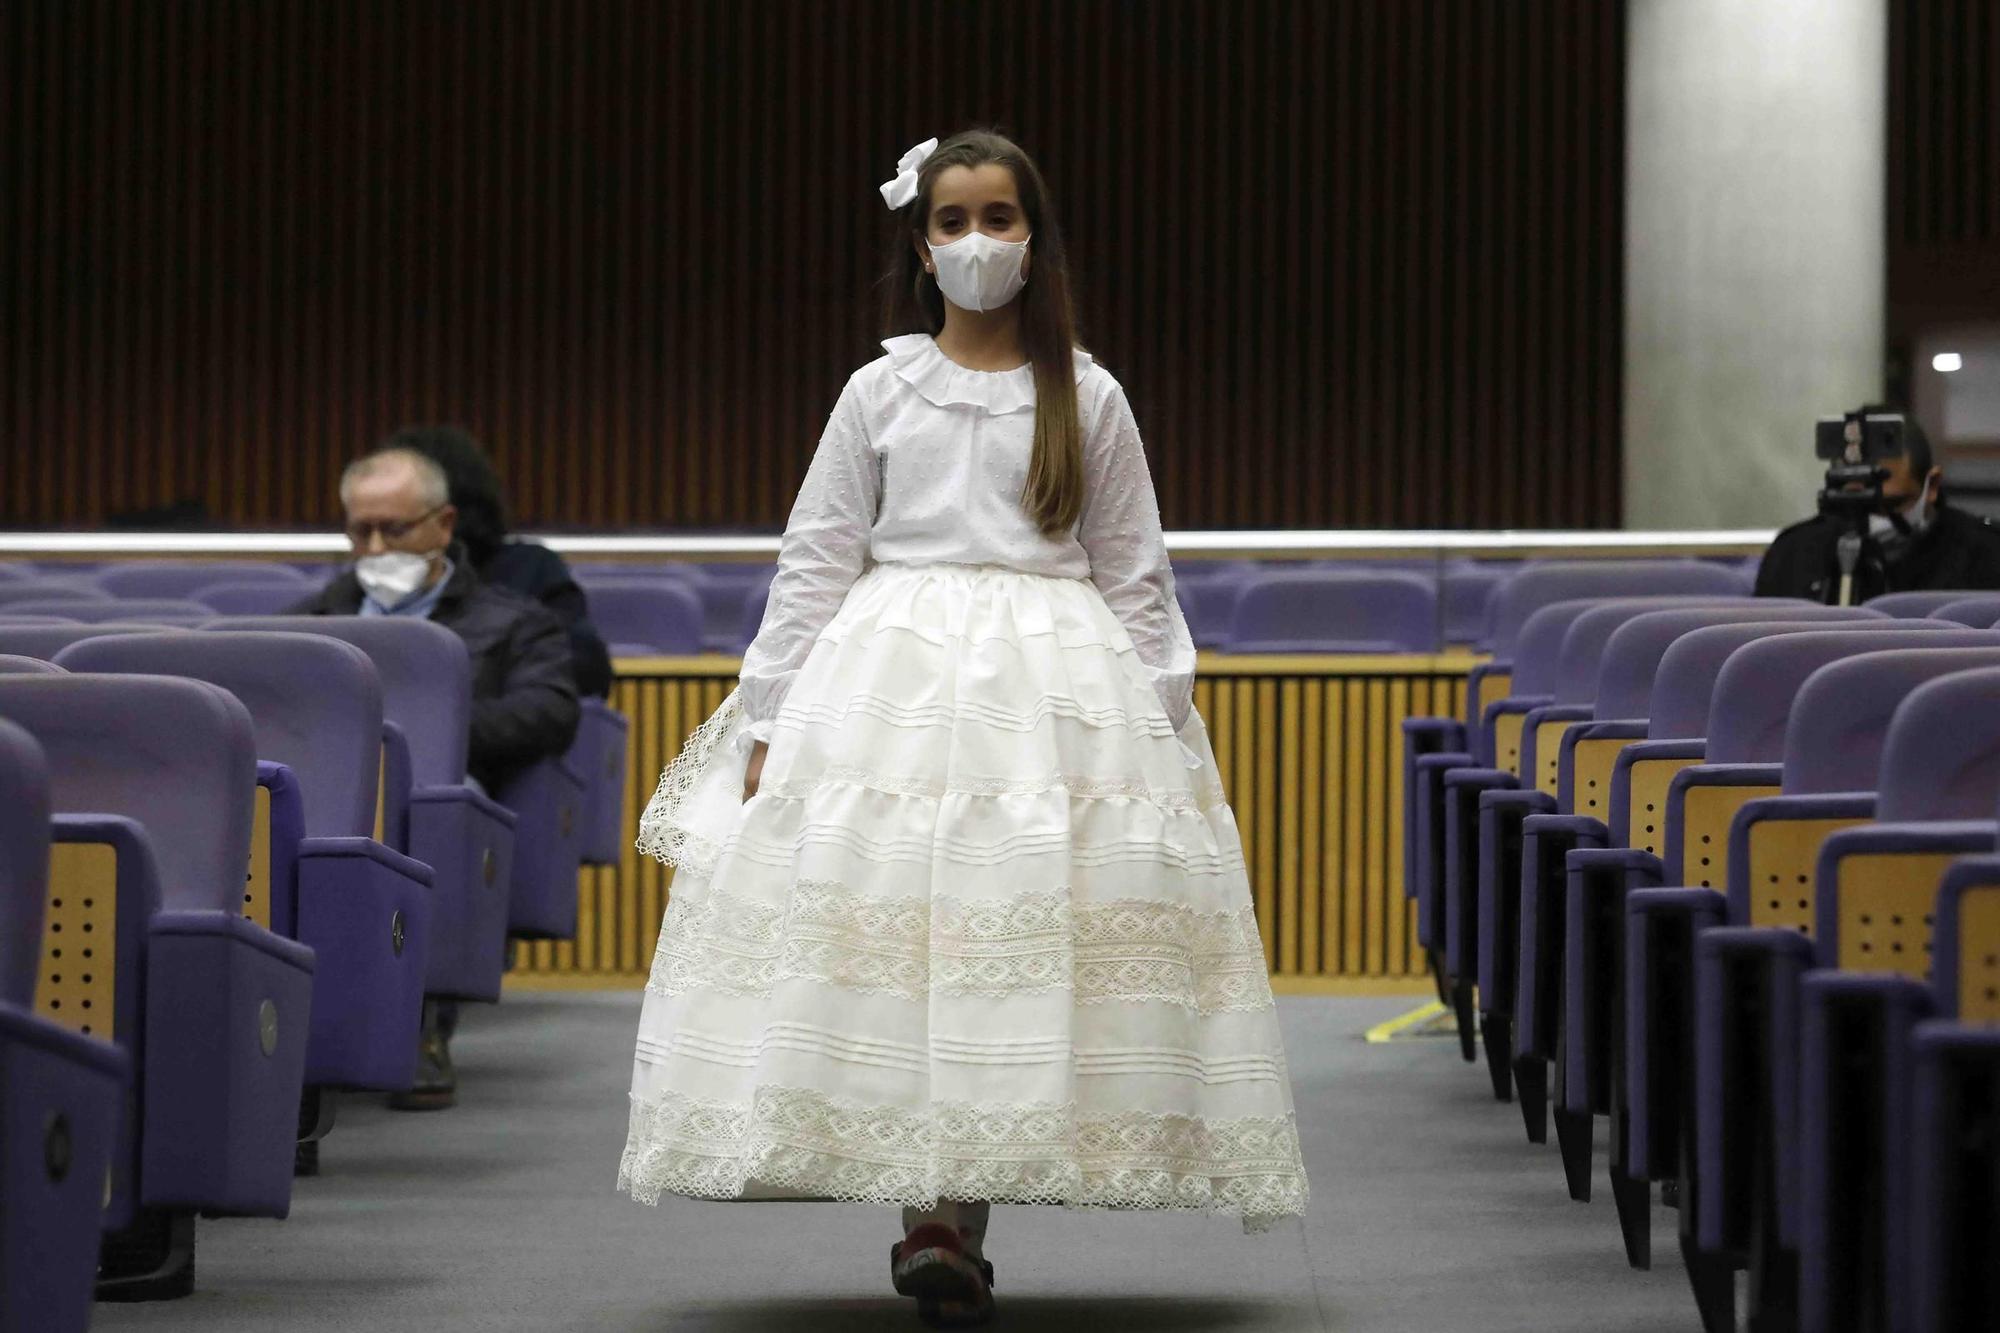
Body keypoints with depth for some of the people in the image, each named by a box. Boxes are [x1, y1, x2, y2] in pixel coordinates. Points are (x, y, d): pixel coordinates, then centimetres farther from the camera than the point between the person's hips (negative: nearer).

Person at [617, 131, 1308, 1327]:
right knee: (895, 927, -10)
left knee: (1022, 945, -8)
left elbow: (1138, 580, 10)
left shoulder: (1089, 399, 9)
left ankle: (953, 1222, -5)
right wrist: (770, 726, 4)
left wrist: (1171, 736, 4)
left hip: (1057, 687, 0)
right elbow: (814, 564, 9)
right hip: (892, 681, 0)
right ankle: (934, 1215, -4)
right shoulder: (880, 393, 9)